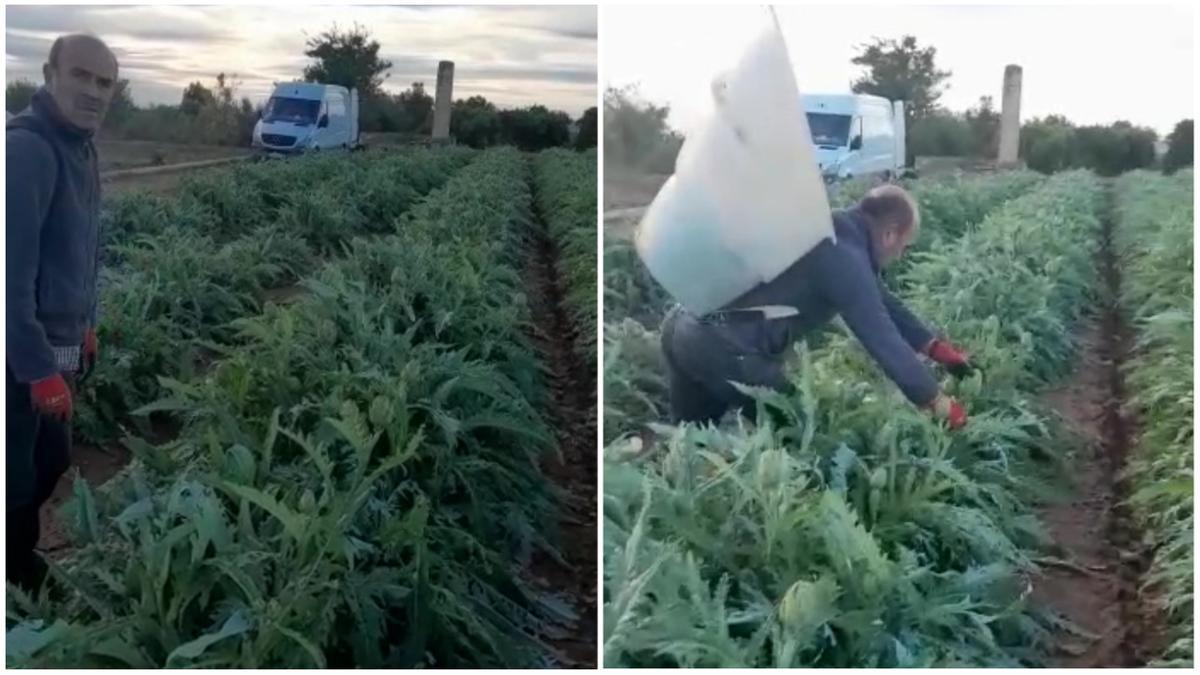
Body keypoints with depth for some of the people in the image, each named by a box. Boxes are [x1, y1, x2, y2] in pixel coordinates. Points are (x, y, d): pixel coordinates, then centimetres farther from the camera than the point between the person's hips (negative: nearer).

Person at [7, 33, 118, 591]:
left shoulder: (80, 145, 7)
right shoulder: (28, 147, -22)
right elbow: (13, 269, -26)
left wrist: (84, 326, 18)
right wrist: (42, 369, -24)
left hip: (57, 345, 9)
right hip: (23, 356, -9)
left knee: (51, 460, 21)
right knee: (18, 478, 4)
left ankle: (23, 564, 39)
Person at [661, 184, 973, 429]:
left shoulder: (837, 234, 18)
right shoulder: (845, 256, -12)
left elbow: (881, 303, 27)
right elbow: (883, 339, -12)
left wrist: (937, 348, 26)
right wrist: (941, 405, -3)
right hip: (724, 344, -9)